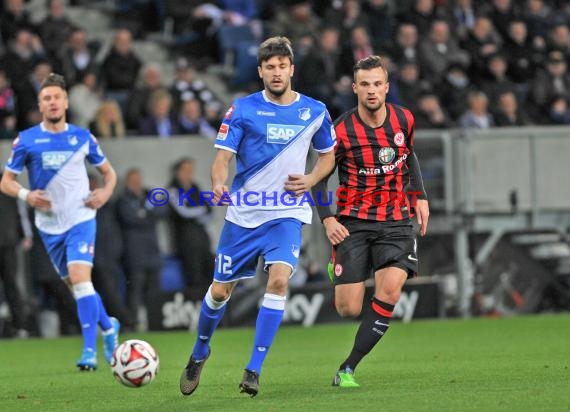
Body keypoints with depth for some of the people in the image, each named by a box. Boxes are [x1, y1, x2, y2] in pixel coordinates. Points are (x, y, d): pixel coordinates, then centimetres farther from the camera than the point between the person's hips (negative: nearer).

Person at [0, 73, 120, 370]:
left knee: (80, 278, -19)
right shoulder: (26, 140, -1)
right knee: (75, 285, 10)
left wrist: (106, 191, -7)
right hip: (49, 225, 2)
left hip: (81, 219, -2)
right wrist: (25, 194, -18)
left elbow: (108, 172, 14)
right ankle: (108, 327, 35)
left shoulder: (82, 137, 2)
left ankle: (89, 350, -18)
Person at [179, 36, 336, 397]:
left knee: (278, 279, -23)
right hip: (243, 214, 0)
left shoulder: (314, 111, 3)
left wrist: (310, 180, -3)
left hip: (287, 213, 0)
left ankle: (254, 370, -16)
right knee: (220, 290, 6)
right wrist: (218, 183, -28)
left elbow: (328, 155, 17)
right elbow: (223, 155, -6)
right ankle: (200, 353, 36)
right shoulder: (243, 109, -2)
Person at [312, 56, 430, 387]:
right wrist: (327, 219, -11)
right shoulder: (341, 131, -11)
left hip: (396, 220, 2)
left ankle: (348, 368, -10)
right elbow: (320, 175, 1)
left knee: (390, 288, -22)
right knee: (348, 309, -7)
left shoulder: (404, 120, -1)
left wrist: (420, 197, 11)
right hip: (354, 221, -2)